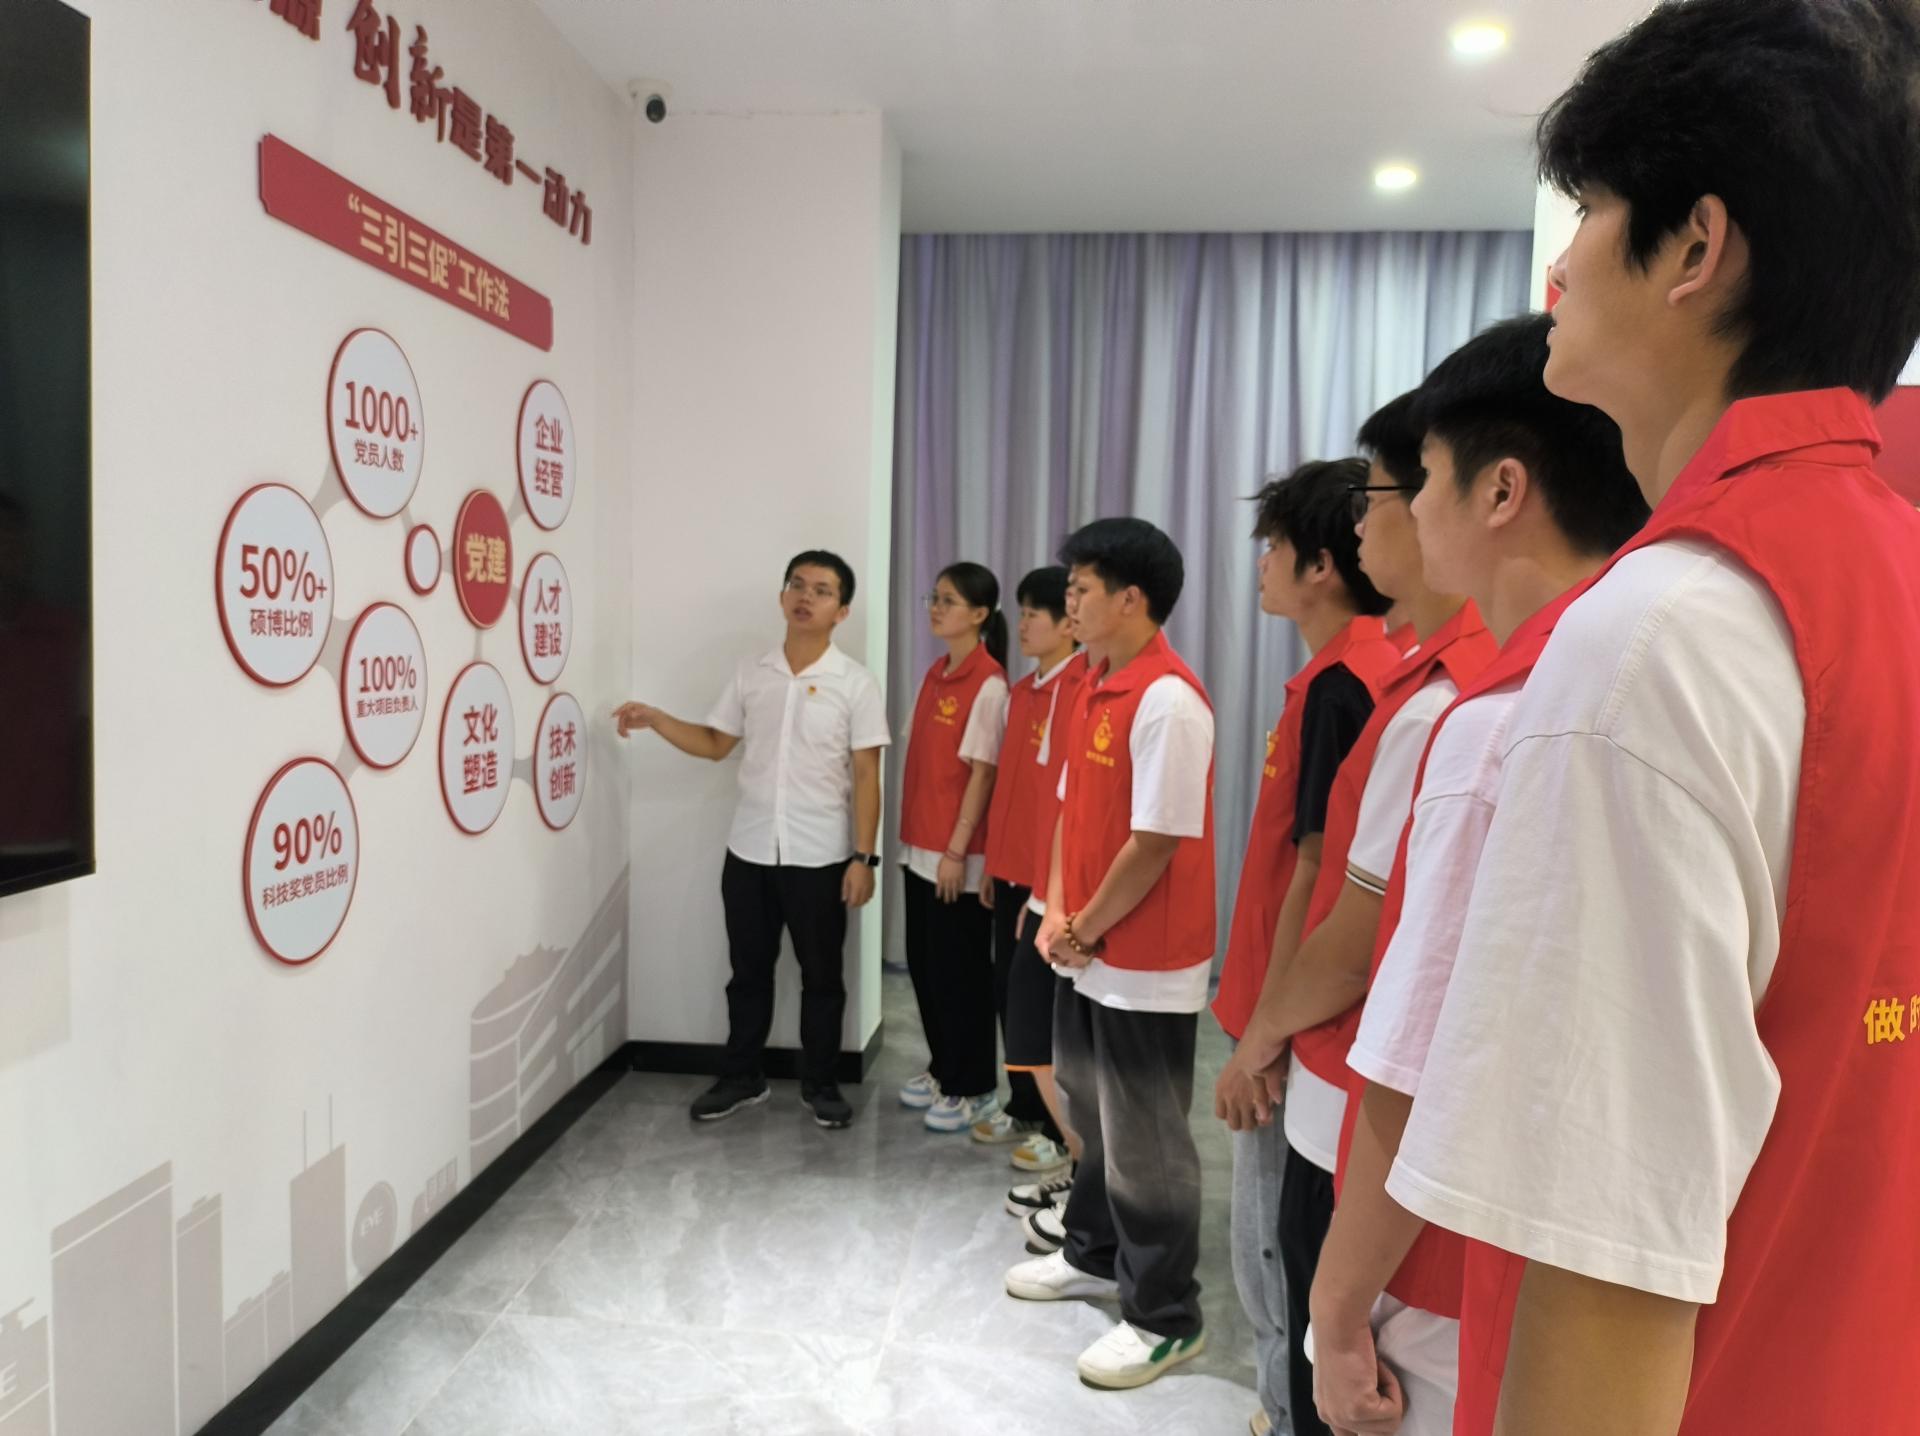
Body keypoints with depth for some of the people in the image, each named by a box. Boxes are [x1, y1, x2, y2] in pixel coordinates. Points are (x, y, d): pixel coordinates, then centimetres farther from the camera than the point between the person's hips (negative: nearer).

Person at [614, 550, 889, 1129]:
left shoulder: (856, 684, -7)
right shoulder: (750, 673, 4)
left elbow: (866, 775, -7)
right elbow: (716, 743, 13)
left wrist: (863, 857, -11)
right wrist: (655, 720, -2)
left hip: (819, 857, -3)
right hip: (749, 851, 3)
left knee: (822, 975, 9)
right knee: (749, 971, 14)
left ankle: (819, 1083, 25)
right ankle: (742, 1077, 29)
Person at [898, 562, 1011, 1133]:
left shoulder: (989, 684, -14)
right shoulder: (935, 673, 10)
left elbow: (982, 773, -16)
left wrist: (956, 851, -17)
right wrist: (913, 836, 14)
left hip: (958, 854, -8)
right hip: (920, 846, 8)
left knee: (960, 970, 2)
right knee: (924, 964, 16)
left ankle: (975, 1088, 17)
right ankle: (943, 1070, 32)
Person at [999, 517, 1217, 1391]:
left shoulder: (1168, 699, -21)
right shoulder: (1093, 689, 8)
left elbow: (1155, 844, -22)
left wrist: (1086, 930, -11)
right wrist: (1057, 913, 3)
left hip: (1146, 966, -9)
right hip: (1087, 954, 9)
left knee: (1145, 1142, 4)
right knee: (1091, 1115, 22)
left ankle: (1166, 1319, 21)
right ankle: (1094, 1255, 41)